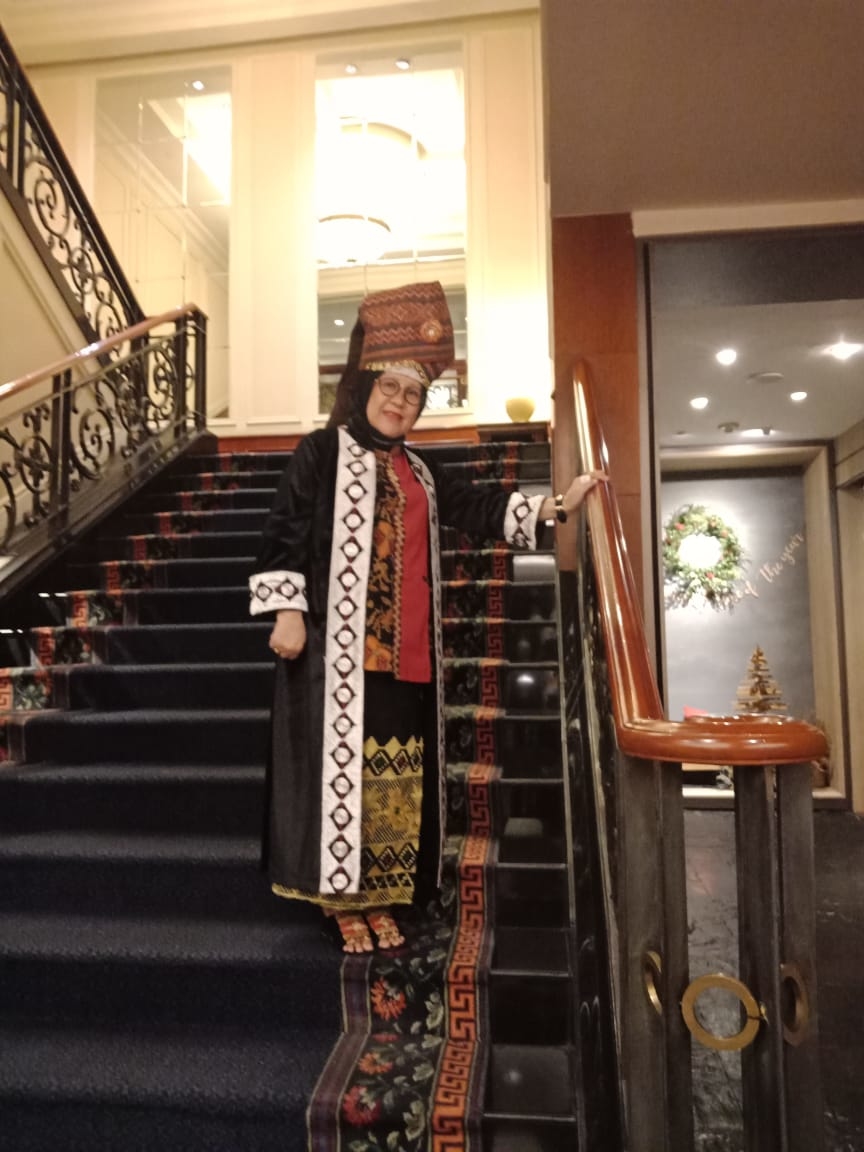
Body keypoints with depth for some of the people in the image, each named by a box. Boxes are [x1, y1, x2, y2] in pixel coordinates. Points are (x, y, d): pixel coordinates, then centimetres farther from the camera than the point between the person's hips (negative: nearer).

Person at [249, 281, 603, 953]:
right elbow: (285, 531, -5)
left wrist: (557, 506, 6)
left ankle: (381, 900, 20)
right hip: (340, 649, -6)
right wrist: (287, 611, -13)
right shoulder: (322, 452, 1)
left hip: (406, 655, 6)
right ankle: (344, 903, 11)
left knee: (397, 777, 8)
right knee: (342, 767, -2)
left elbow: (480, 509, 15)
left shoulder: (420, 473, 19)